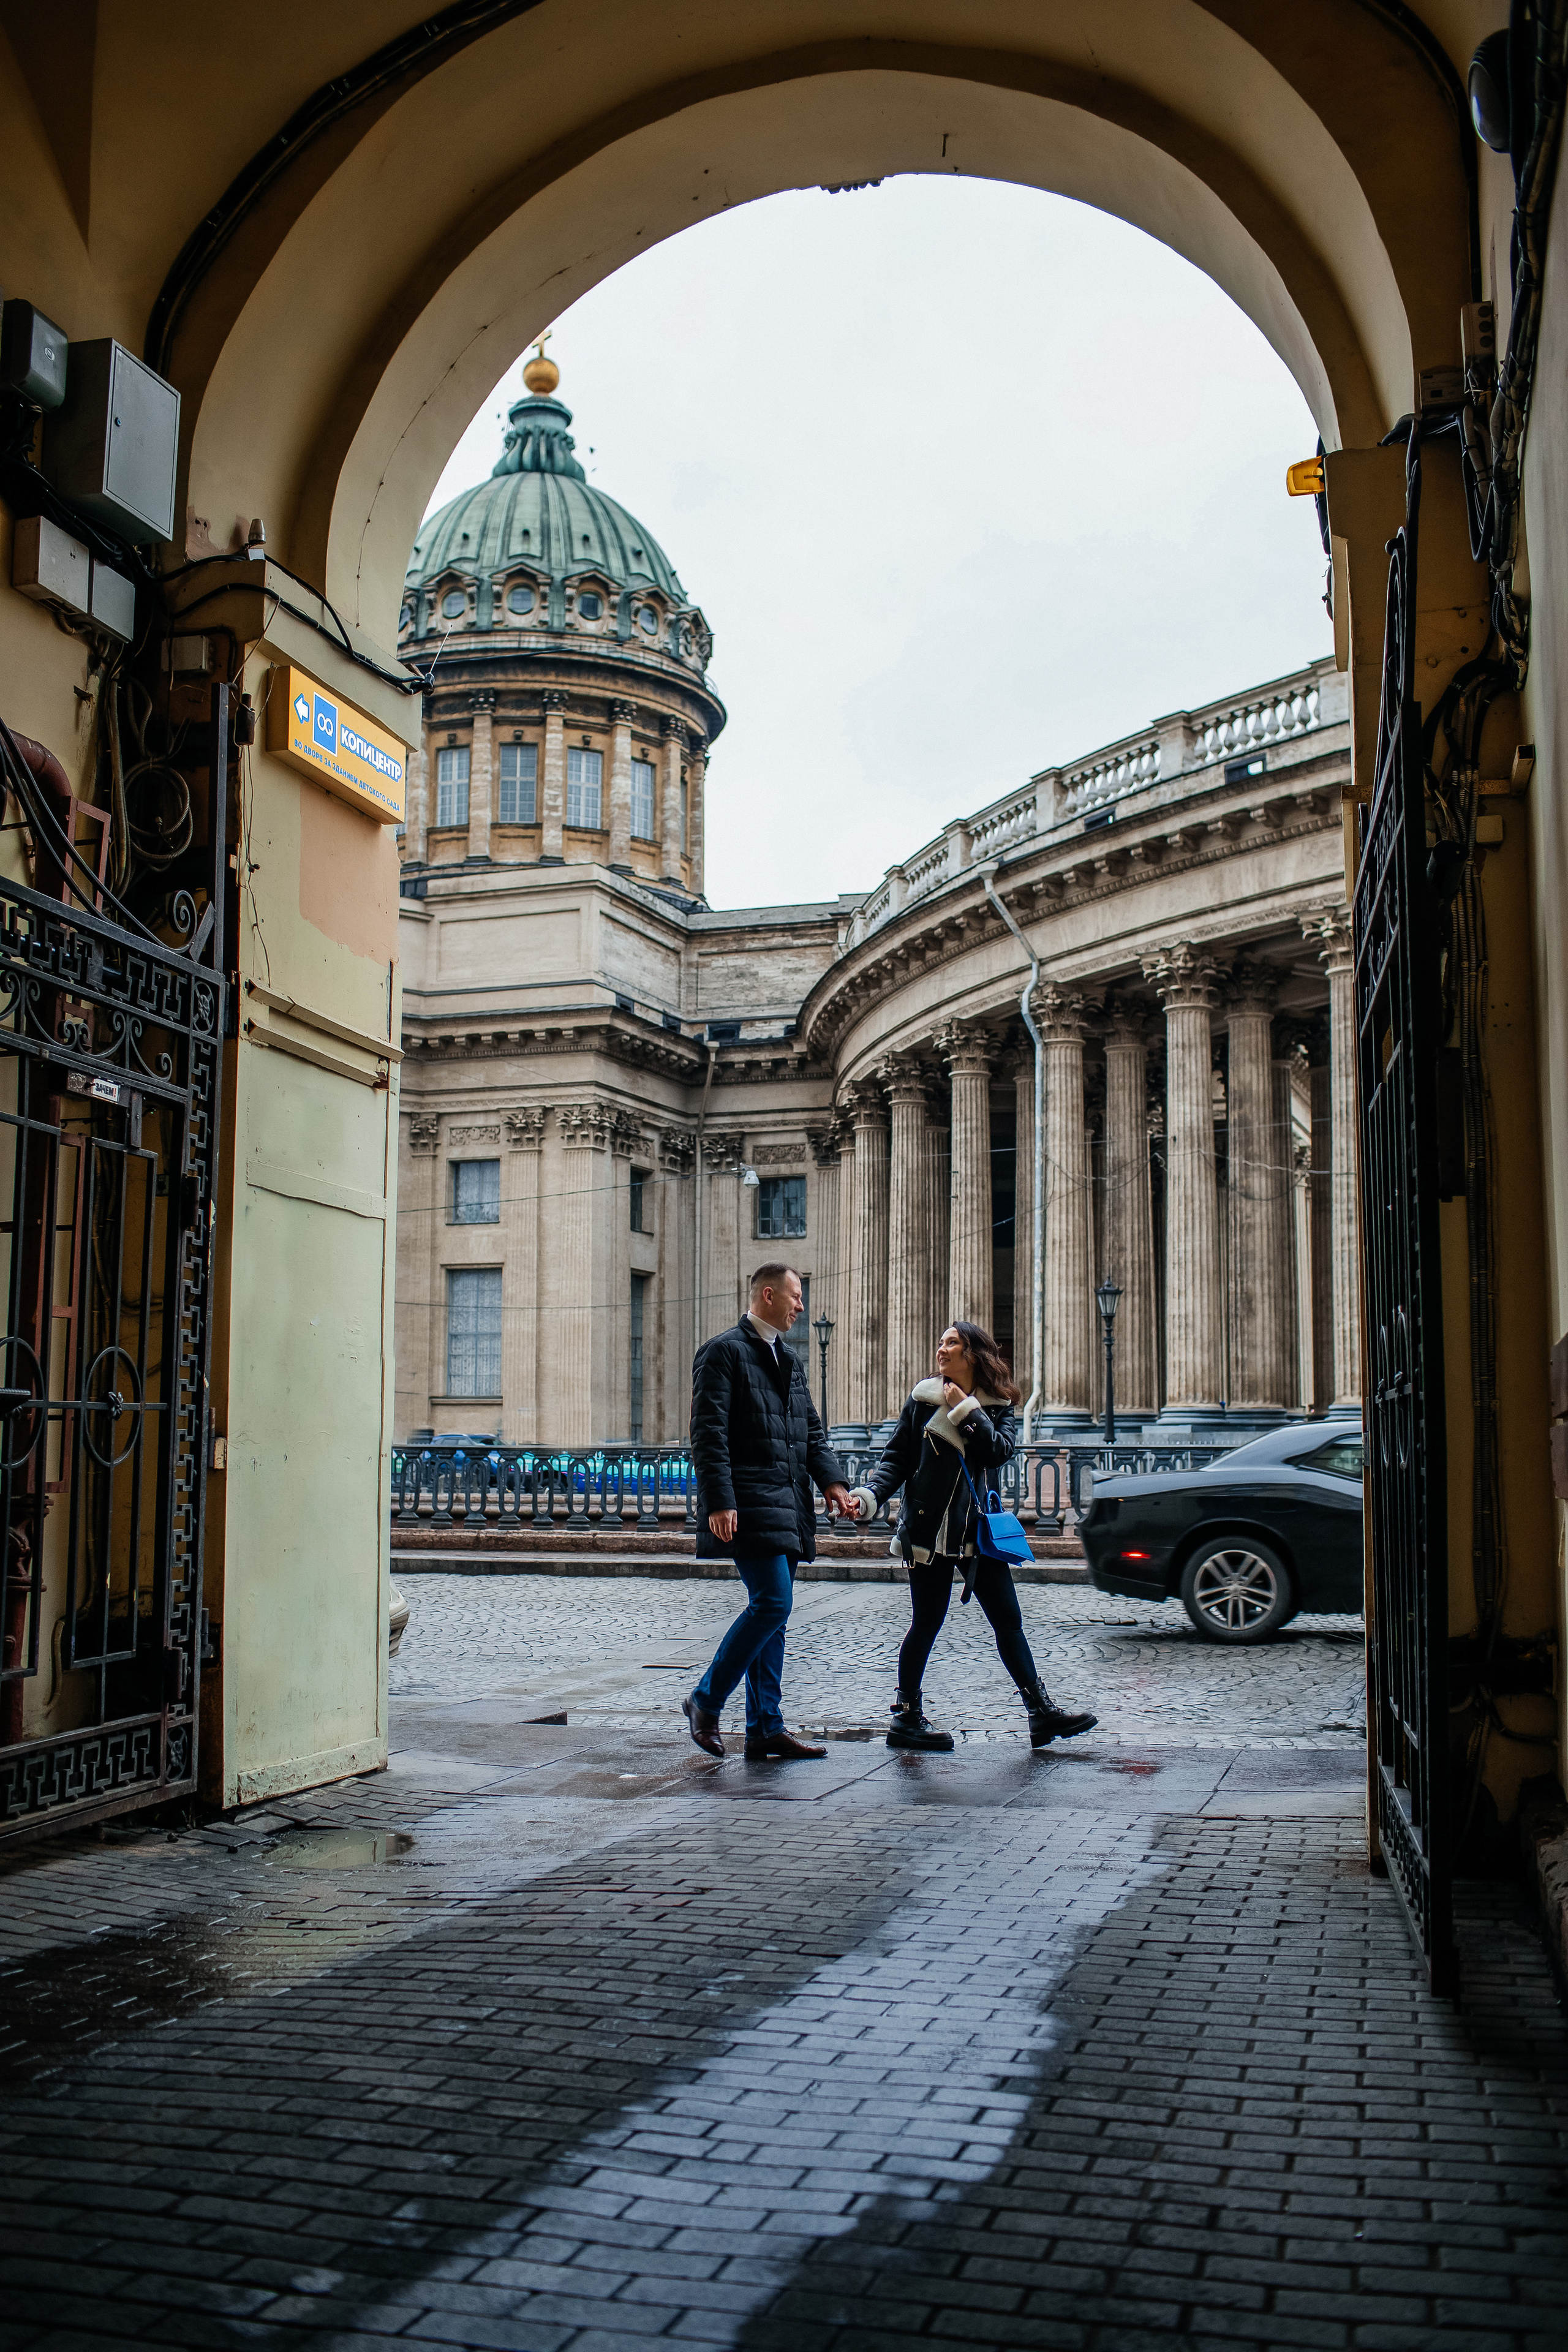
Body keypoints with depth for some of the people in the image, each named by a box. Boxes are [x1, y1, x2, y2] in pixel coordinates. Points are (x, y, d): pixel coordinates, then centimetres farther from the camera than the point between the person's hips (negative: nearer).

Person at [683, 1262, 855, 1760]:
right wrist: (720, 1502, -21)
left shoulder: (788, 1358, 20)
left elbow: (810, 1429, 20)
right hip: (748, 1505, -9)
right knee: (772, 1603, -15)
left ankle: (765, 1728, 12)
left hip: (786, 1505, 9)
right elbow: (709, 1434, -13)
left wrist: (832, 1481, 3)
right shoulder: (724, 1352, -7)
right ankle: (706, 1701, -1)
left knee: (772, 1610, 8)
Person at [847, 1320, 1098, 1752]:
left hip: (977, 1530, 3)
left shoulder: (996, 1405, 6)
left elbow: (999, 1451, -12)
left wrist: (965, 1409, -13)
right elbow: (896, 1458, 0)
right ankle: (906, 1716, 13)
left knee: (1008, 1620, 5)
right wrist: (869, 1496, -14)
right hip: (929, 1530, -3)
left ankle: (1042, 1712, 12)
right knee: (927, 1623, 1)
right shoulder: (923, 1399, 1)